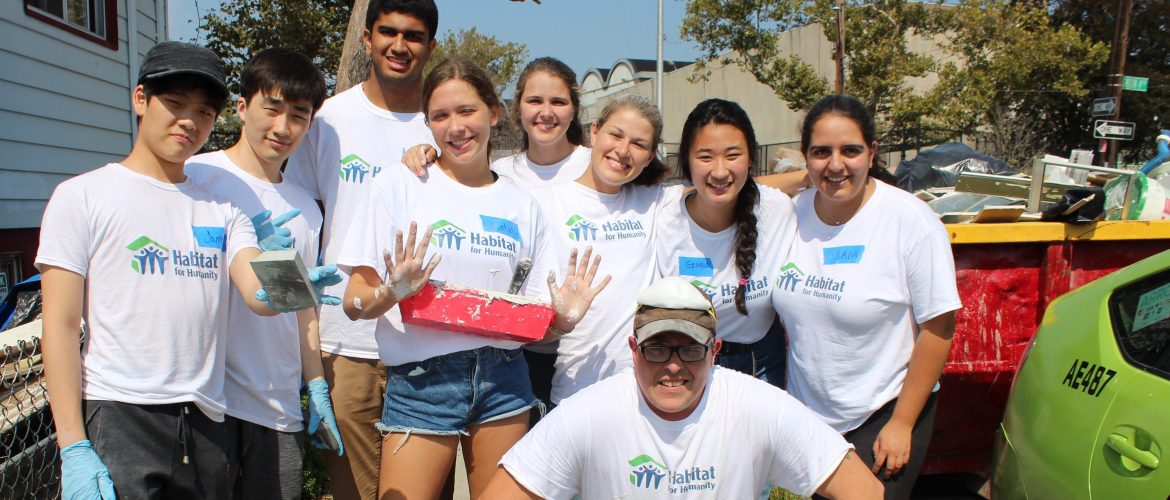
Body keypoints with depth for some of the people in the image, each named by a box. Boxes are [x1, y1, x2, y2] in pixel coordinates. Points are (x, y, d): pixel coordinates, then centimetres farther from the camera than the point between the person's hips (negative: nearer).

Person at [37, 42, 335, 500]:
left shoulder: (223, 207, 13)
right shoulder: (82, 196, 2)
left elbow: (258, 296, -3)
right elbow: (61, 326, -3)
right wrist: (72, 448, -12)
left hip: (206, 422, 4)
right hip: (119, 415, -4)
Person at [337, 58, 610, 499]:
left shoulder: (522, 206, 9)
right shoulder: (399, 185, -1)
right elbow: (355, 304, -4)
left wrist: (564, 318, -9)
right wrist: (391, 293, -23)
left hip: (503, 376, 3)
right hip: (422, 379, -2)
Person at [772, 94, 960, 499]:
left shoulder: (911, 220, -15)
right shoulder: (792, 214, -2)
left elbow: (938, 328, -13)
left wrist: (902, 423, -11)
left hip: (882, 416, -4)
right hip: (806, 415, 4)